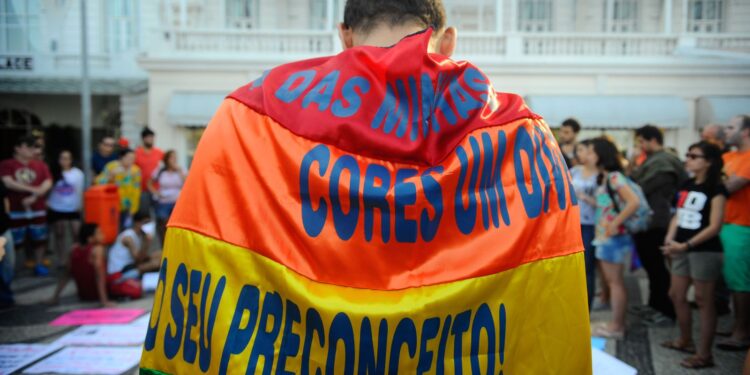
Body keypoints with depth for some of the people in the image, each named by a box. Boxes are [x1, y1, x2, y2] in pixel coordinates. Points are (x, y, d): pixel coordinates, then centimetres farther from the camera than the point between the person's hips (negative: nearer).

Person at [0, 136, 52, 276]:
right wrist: (33, 189, -16)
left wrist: (34, 196, -16)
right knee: (14, 241, 0)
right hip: (15, 210, -3)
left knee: (39, 238, 7)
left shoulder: (40, 165, 6)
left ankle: (39, 265, 18)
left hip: (37, 209, 3)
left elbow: (48, 183, -2)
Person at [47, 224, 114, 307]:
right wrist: (104, 301, -29)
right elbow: (100, 276, -27)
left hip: (83, 296, 7)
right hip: (96, 295, -7)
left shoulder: (75, 248, -4)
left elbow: (66, 274, 0)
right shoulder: (97, 249, -21)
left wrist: (55, 297, 6)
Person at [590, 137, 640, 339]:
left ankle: (616, 326, 8)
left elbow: (634, 202, -25)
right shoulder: (603, 177, 11)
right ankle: (617, 323, 23)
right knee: (611, 280, 14)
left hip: (614, 236, -9)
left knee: (615, 281, -1)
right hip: (604, 235, 10)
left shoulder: (614, 177, -16)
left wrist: (616, 223, -21)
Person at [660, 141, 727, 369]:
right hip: (682, 249, 7)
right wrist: (670, 239, -4)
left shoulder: (716, 190, -10)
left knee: (703, 301, -1)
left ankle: (704, 354, 7)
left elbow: (714, 226, -16)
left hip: (705, 250, -7)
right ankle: (685, 340, 31)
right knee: (676, 295, 13)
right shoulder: (686, 186, 11)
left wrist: (685, 245, -19)